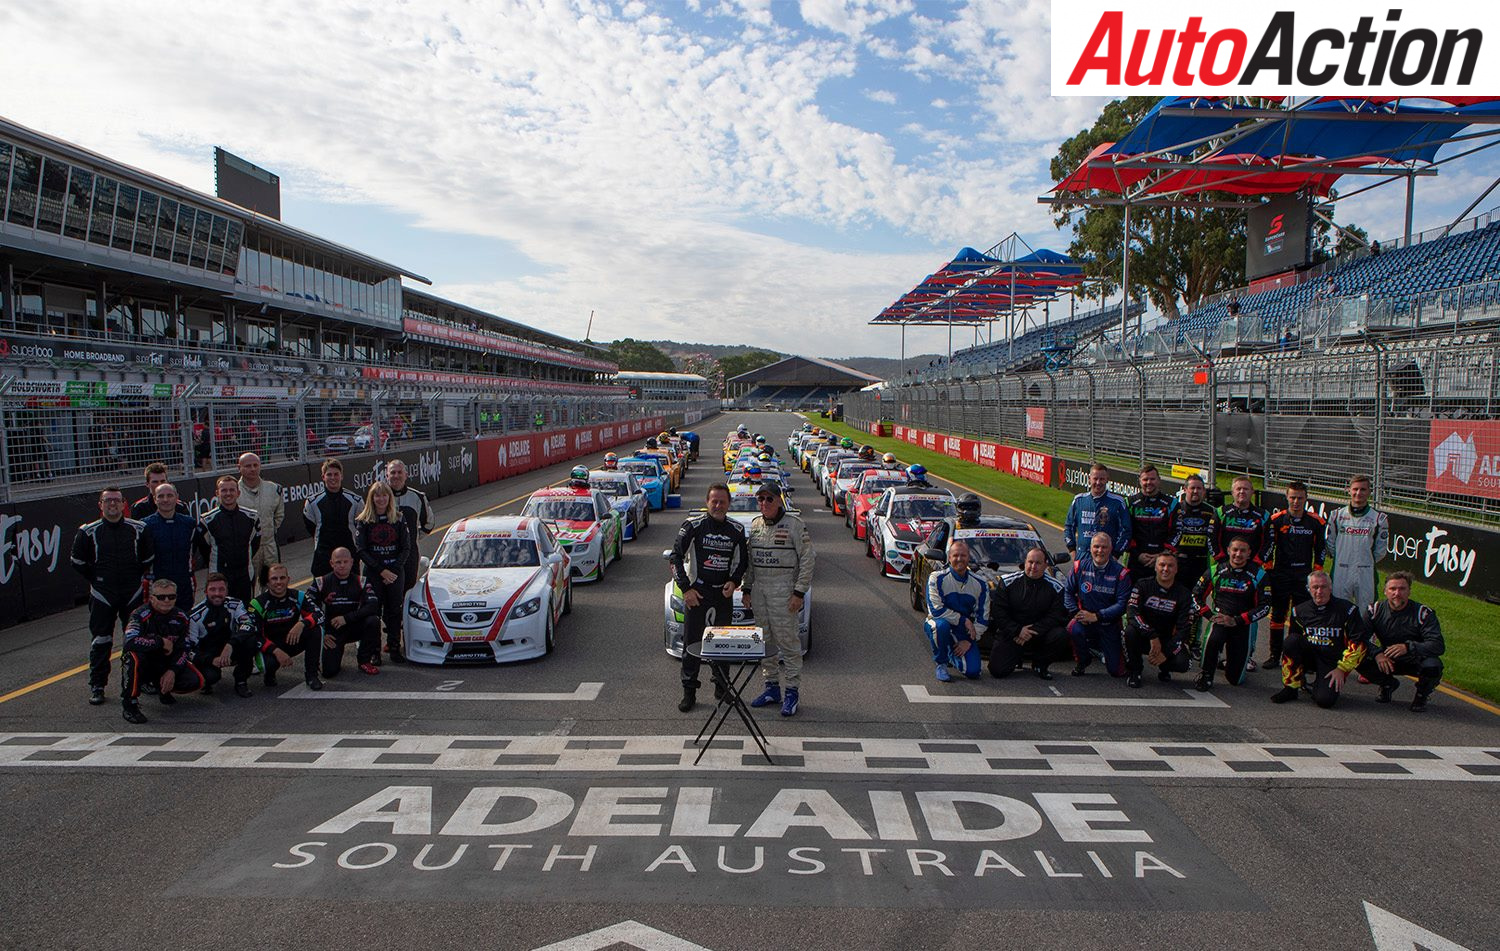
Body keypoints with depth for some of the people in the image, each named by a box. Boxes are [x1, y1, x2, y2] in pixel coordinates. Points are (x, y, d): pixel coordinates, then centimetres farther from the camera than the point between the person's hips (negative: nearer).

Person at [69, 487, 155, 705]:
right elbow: (77, 561, 6)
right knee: (100, 642, 1)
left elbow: (148, 559, 12)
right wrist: (97, 579, 3)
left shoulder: (138, 529, 1)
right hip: (102, 595, -1)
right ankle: (97, 687, 11)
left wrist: (136, 577, 7)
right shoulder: (88, 532, -3)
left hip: (133, 593, 1)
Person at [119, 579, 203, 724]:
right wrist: (162, 642, -25)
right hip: (144, 666, -4)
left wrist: (172, 671, -14)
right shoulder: (141, 615, -18)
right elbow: (130, 642, -35)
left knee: (196, 681, -17)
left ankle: (162, 688, 16)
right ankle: (129, 704, -22)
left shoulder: (181, 618, -1)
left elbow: (183, 650, 2)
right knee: (133, 656, -38)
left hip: (166, 664, 4)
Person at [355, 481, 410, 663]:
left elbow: (406, 547, 3)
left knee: (395, 610, 2)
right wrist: (381, 570, -12)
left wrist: (394, 569, -9)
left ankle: (394, 647, 10)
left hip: (396, 572, 1)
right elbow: (361, 550, -5)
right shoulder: (363, 521, 0)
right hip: (373, 572, -1)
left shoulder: (398, 519, 4)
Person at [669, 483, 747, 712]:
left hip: (724, 592, 3)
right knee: (692, 643, 0)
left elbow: (743, 561, 15)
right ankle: (689, 692, 8)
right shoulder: (693, 525, -7)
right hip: (696, 591, -3)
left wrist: (734, 581, -3)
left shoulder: (736, 529, 4)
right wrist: (685, 588, -10)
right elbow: (675, 557, -5)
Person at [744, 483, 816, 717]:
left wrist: (800, 592, -13)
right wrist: (746, 588, 13)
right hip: (759, 588, 6)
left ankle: (792, 691, 3)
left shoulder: (794, 524, -7)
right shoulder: (755, 525, 12)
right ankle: (772, 687, 20)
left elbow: (807, 559, -9)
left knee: (788, 641, -4)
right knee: (765, 641, 10)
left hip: (783, 589, -6)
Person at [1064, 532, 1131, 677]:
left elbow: (1122, 604, -13)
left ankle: (1102, 649, 35)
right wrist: (1076, 613, -15)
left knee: (1117, 671, -1)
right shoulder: (1080, 567, -4)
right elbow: (1067, 591, 1)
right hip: (1084, 620, 0)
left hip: (1109, 623, 0)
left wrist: (1096, 616, -20)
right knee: (1074, 629, -36)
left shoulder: (1120, 572, -10)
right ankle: (1082, 662, -3)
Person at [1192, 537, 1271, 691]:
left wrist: (1236, 620, -14)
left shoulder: (1258, 575, -4)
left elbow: (1264, 606, -6)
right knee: (1213, 639, -37)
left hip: (1242, 625, 0)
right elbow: (1196, 595, 6)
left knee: (1235, 679, 2)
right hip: (1219, 621, 0)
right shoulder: (1216, 570, -1)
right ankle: (1206, 677, -14)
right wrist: (1210, 615, -8)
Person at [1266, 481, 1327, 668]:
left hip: (1304, 576, 0)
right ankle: (1274, 656, 12)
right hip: (1280, 575, 0)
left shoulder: (1316, 522, 3)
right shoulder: (1276, 520, -1)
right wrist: (1268, 571, 0)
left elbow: (1320, 550, 9)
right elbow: (1268, 546, 3)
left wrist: (1317, 573, 4)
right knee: (1277, 615, 4)